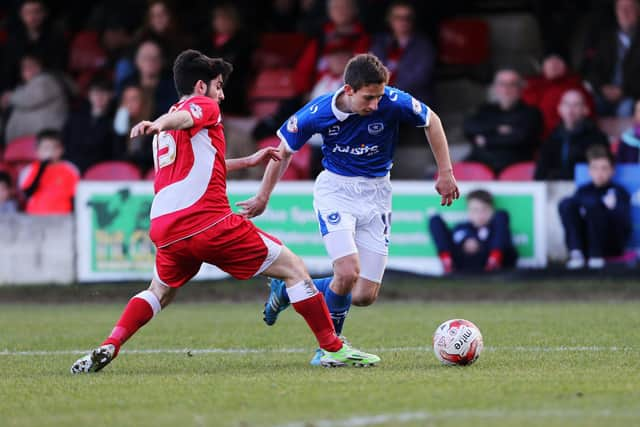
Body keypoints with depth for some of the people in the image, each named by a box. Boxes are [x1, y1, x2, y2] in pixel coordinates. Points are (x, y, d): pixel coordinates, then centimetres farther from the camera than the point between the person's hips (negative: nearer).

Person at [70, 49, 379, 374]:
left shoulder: (164, 134, 29)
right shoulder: (204, 105, 4)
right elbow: (181, 118, -20)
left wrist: (247, 162, 50)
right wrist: (158, 124, -42)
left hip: (165, 229, 8)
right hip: (210, 222, -7)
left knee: (159, 292, 30)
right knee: (294, 268, 2)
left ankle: (108, 348, 9)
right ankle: (333, 348, -1)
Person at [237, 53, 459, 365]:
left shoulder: (393, 102, -19)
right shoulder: (317, 113, -18)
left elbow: (431, 121, 1)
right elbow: (284, 150, 0)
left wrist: (445, 173, 1)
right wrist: (263, 197, 7)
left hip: (376, 193, 2)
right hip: (335, 189, -2)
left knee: (365, 296, -3)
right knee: (348, 274, -24)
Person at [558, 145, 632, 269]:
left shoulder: (619, 192, 5)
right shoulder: (583, 191, 16)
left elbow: (625, 225, -5)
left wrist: (612, 209, -23)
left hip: (612, 245, -4)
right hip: (585, 243, 4)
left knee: (592, 205, -28)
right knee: (566, 204, -18)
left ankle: (596, 255, -23)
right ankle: (576, 253, -27)